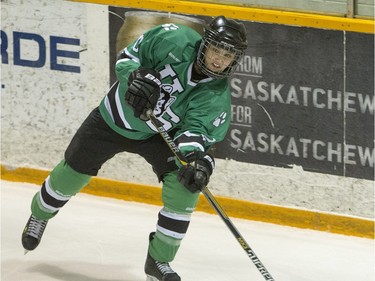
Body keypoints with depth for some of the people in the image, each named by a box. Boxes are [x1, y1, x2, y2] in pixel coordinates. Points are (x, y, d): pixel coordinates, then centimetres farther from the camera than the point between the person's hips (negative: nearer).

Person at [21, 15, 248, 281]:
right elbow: (128, 55, -17)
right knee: (71, 174, 10)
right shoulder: (174, 40, -29)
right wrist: (135, 75, -37)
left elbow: (196, 130, -30)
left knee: (185, 185, -20)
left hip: (160, 134, 1)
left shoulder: (217, 96, -24)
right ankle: (39, 216, 45)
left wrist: (198, 157, -50)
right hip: (114, 119, -1)